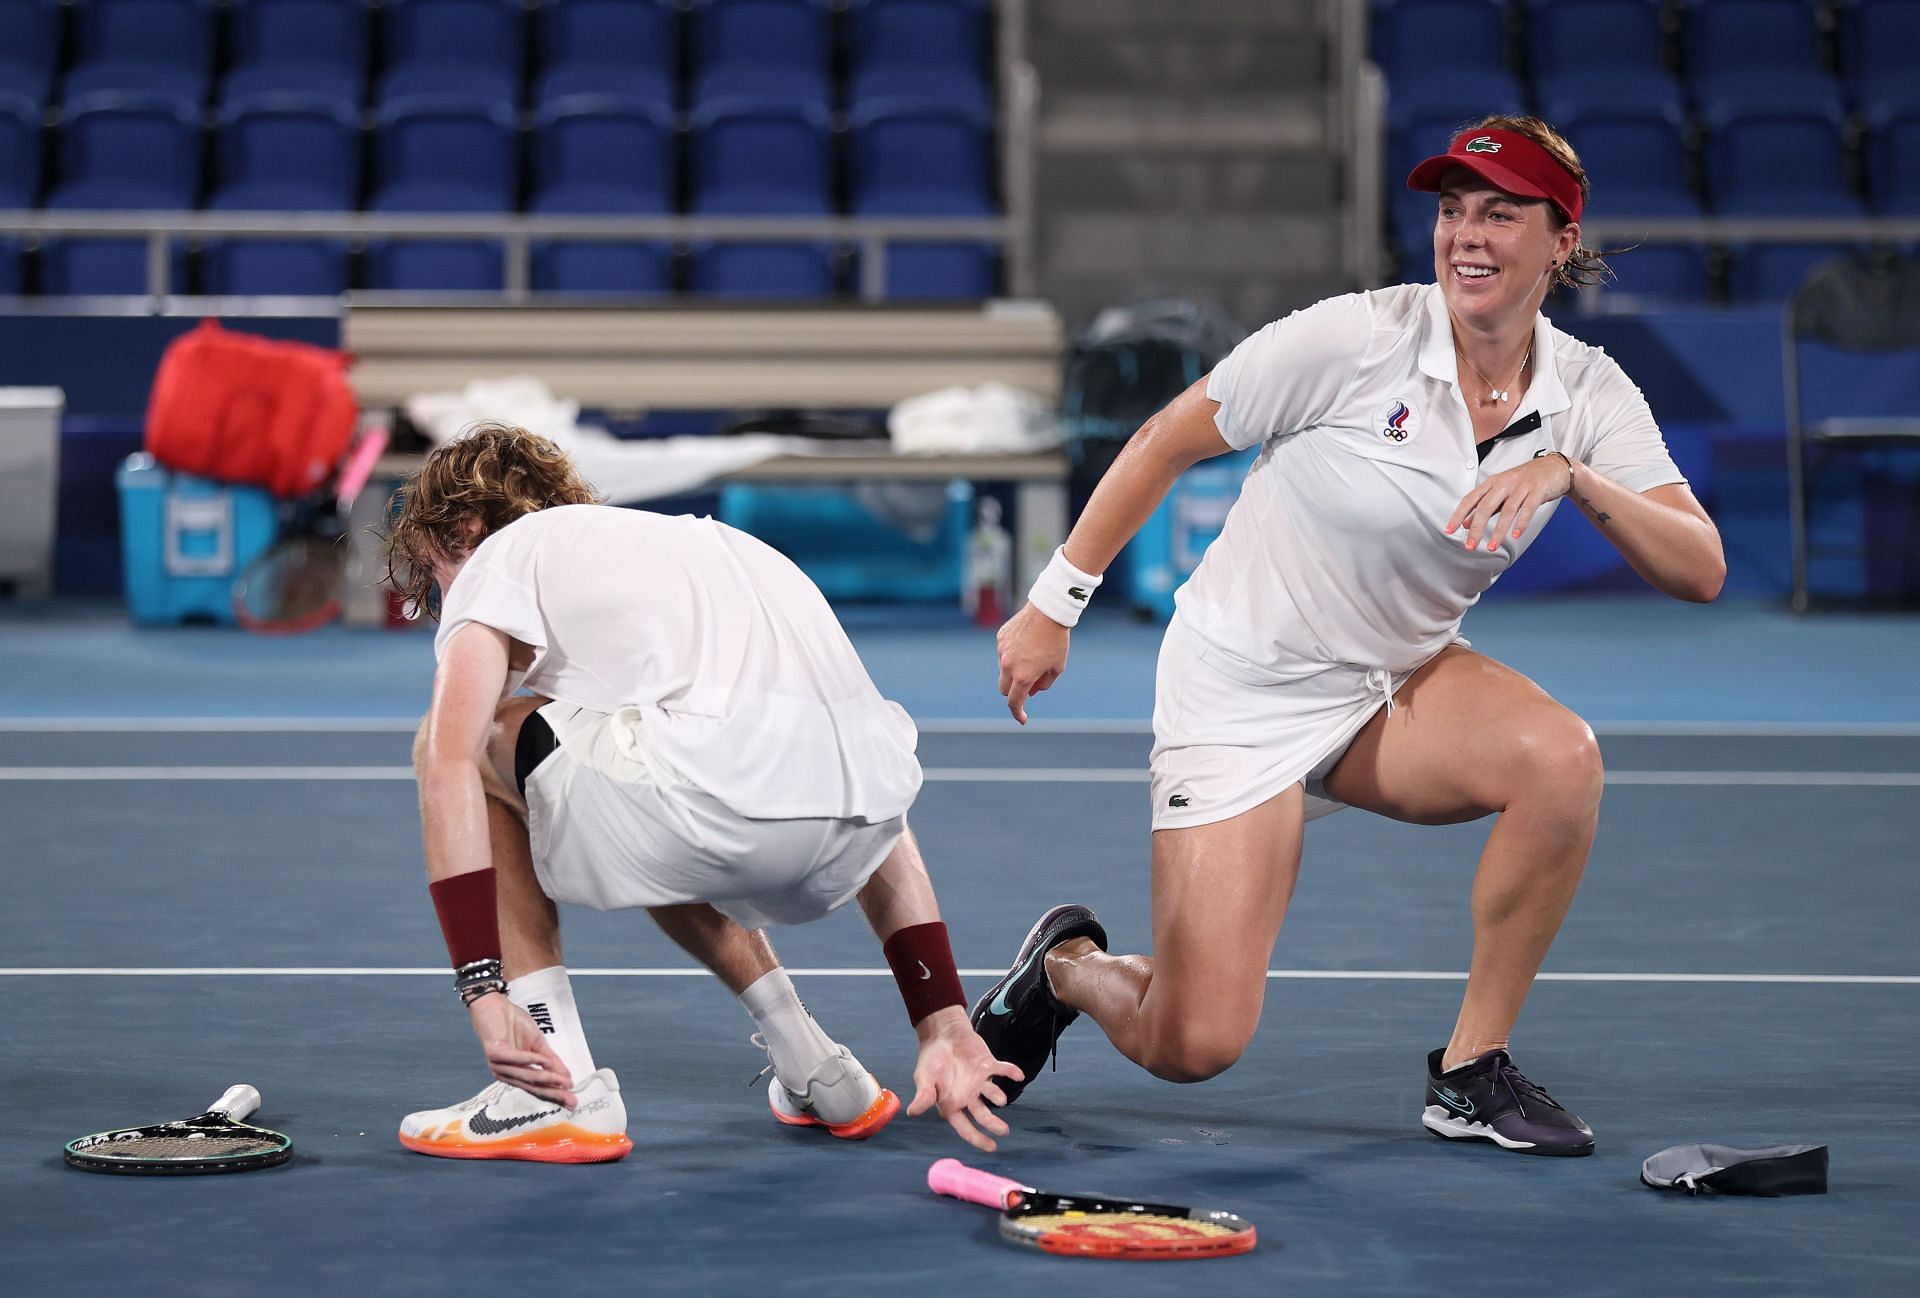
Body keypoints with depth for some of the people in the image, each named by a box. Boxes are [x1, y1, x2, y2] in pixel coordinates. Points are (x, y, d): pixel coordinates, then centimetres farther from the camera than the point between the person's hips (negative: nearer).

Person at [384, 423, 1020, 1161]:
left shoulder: (498, 556, 20)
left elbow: (449, 769, 0)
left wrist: (484, 996, -3)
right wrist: (945, 1026, 30)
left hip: (726, 789, -8)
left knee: (466, 745, 18)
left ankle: (561, 1094, 12)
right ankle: (816, 1074, 31)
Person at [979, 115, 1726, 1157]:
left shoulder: (1590, 396, -8)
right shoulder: (1355, 339, -19)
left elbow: (1700, 571, -17)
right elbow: (1164, 443, -8)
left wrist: (1572, 476, -32)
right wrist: (1055, 604, -4)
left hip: (1398, 685, 4)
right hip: (1240, 690, -4)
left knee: (1562, 758, -30)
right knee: (1191, 1048, -12)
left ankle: (1470, 1071, -11)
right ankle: (1067, 964, 26)